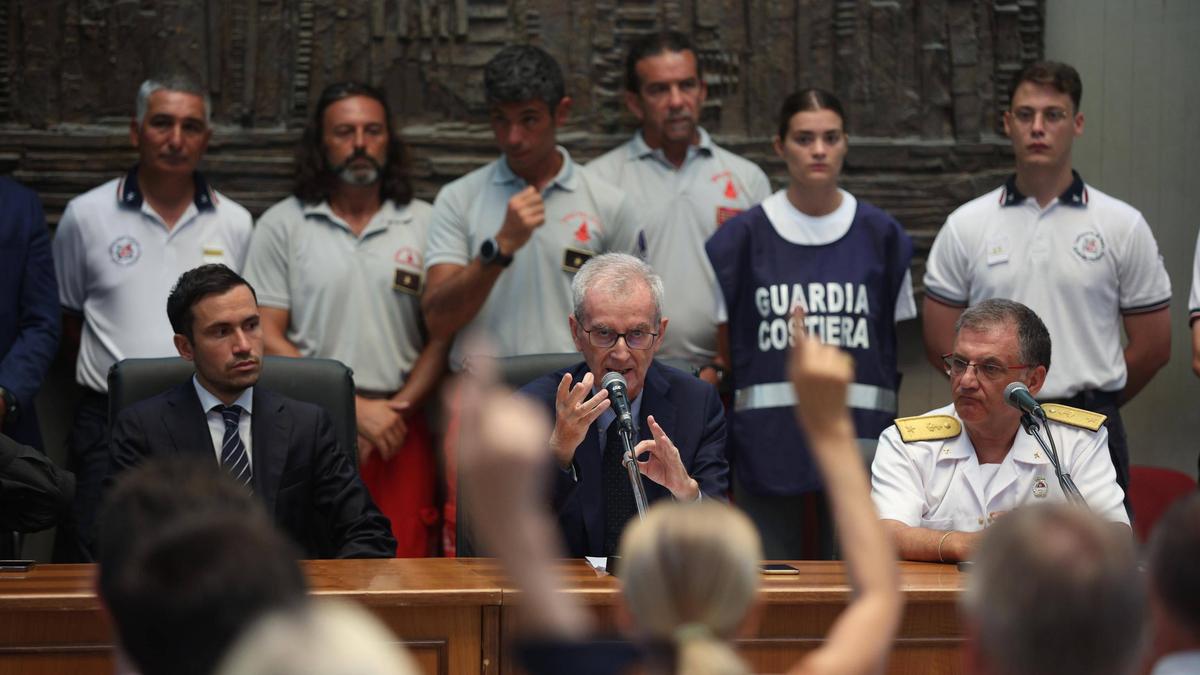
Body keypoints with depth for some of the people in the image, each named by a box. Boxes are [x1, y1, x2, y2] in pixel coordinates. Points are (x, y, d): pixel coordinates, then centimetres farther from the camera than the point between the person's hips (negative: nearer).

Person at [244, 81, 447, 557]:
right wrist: (353, 408, -9)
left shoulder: (424, 224, 11)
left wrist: (397, 409, -7)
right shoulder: (281, 226, 6)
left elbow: (443, 334, 9)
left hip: (400, 429, 2)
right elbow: (266, 338, -1)